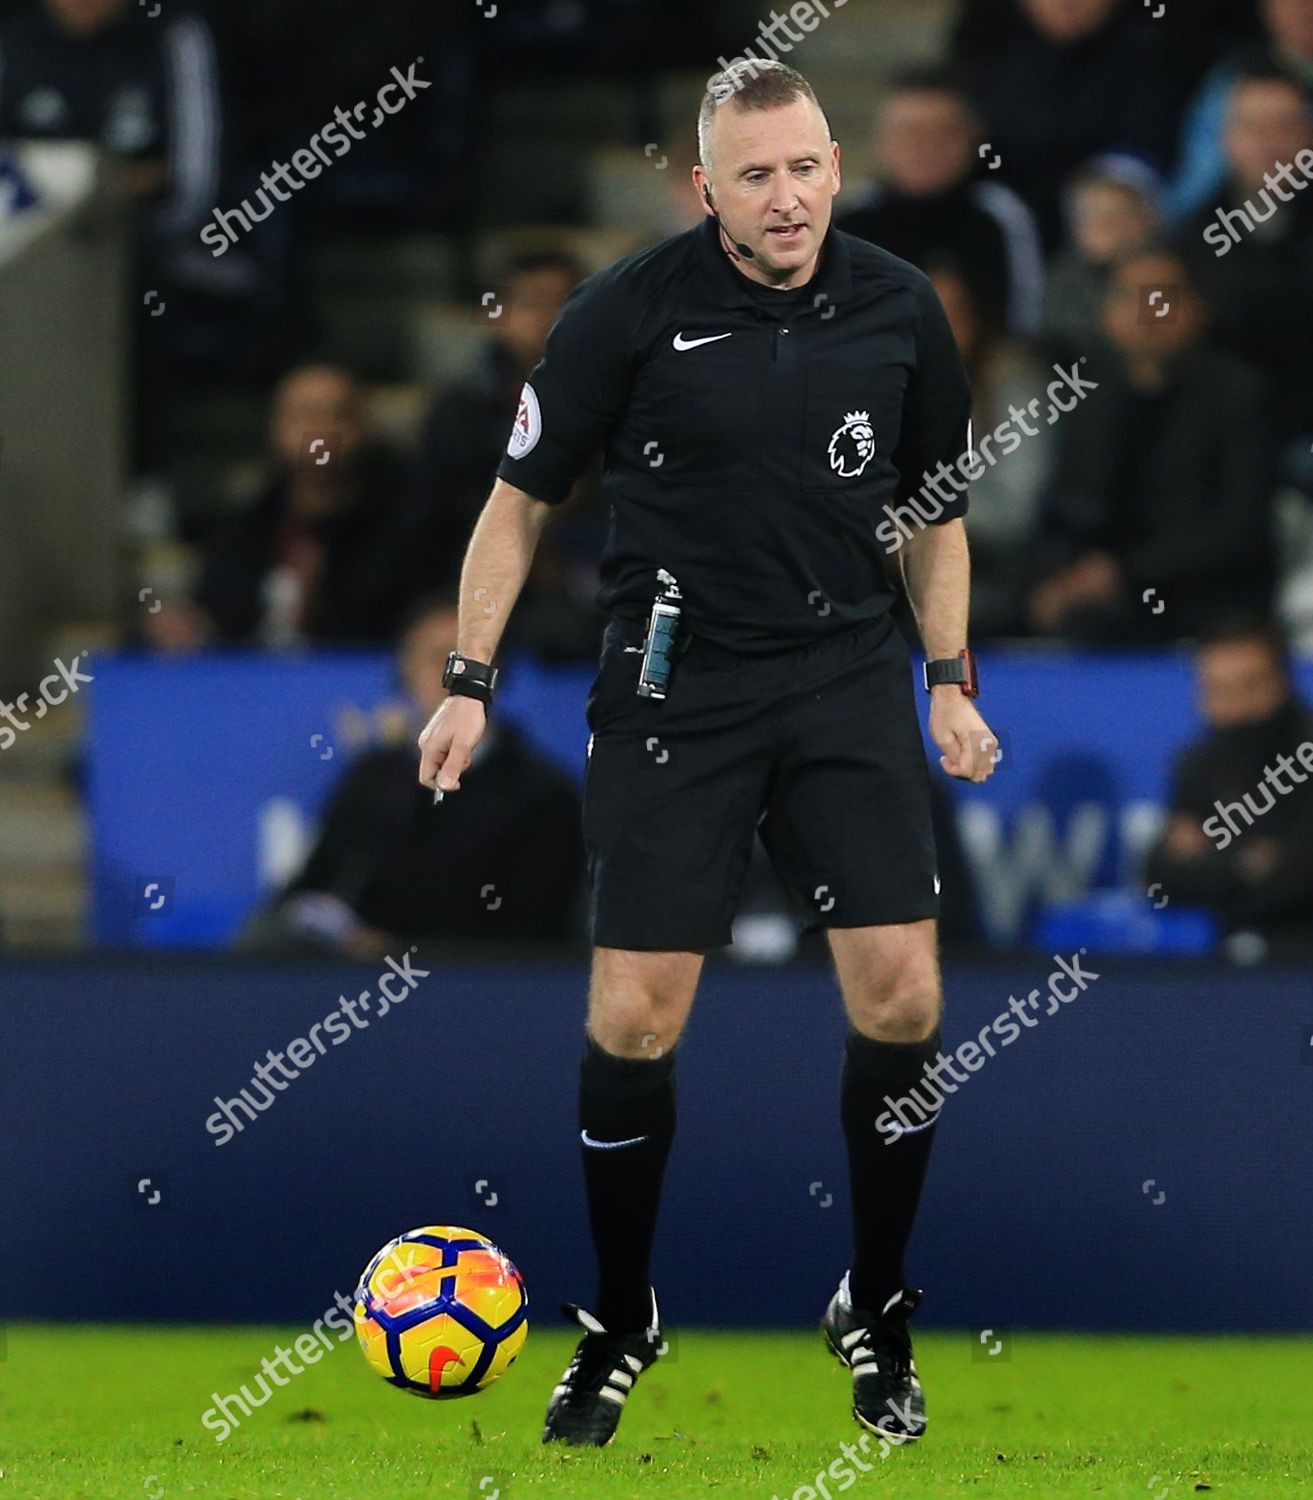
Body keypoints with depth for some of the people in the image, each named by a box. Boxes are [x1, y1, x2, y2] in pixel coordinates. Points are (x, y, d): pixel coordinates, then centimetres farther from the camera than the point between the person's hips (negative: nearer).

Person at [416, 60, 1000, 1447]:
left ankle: (875, 1310, 14)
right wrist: (470, 683, -3)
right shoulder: (631, 310, -9)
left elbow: (933, 511, 16)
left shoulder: (899, 310, 1)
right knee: (634, 1019, -5)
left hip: (847, 681, 2)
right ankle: (621, 1322, 16)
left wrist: (950, 681, 8)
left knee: (900, 996, -6)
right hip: (672, 689, -2)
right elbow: (521, 499, 1)